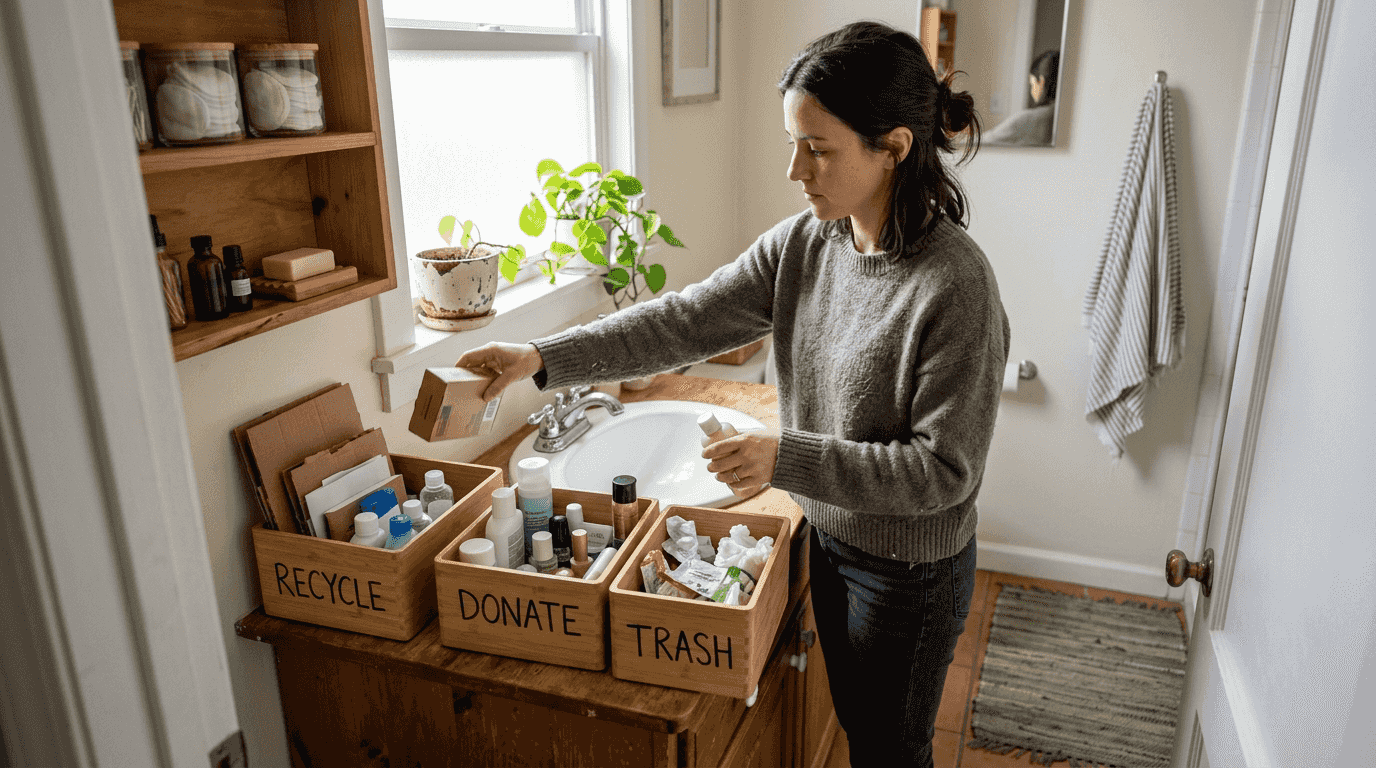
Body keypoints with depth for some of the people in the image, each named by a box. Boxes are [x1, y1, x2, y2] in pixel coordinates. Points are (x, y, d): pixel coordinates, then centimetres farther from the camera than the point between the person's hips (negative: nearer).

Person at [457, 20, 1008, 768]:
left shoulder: (954, 284, -28)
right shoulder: (802, 242, -7)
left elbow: (942, 470, -24)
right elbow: (686, 321, -8)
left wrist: (786, 457, -28)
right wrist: (543, 357, -15)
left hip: (910, 574, -6)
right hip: (828, 537, 6)